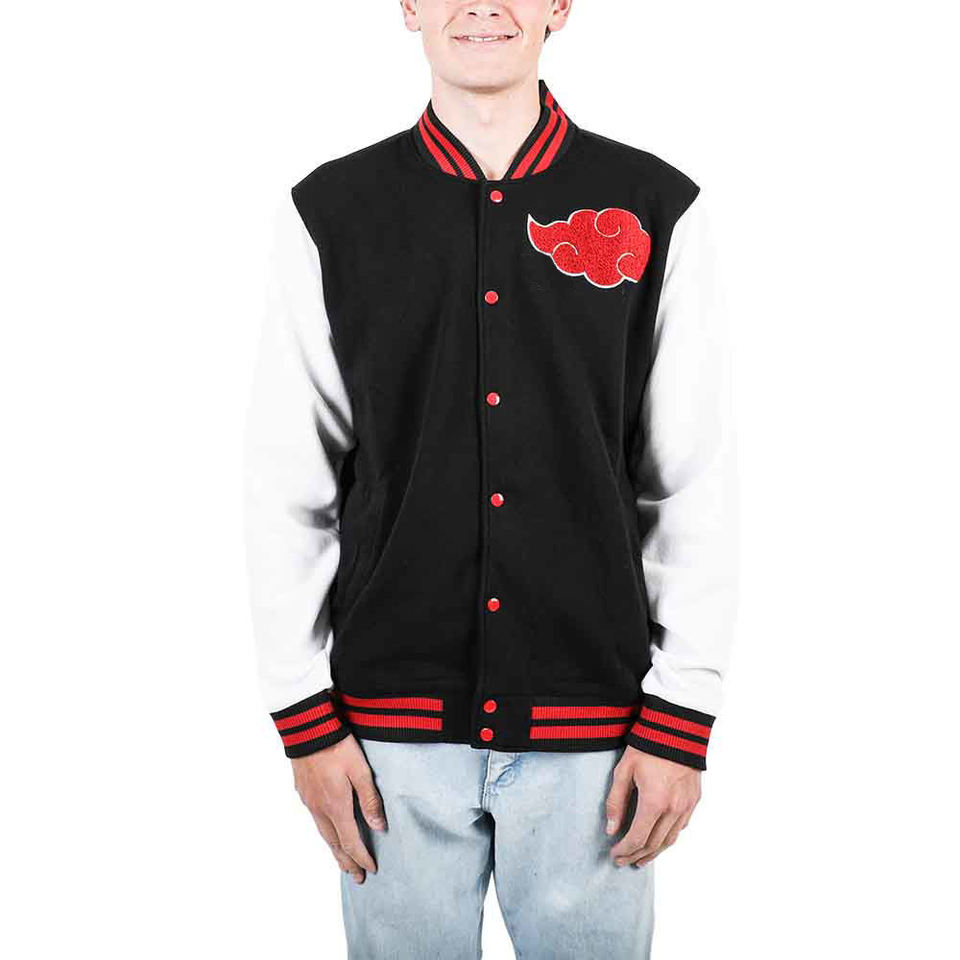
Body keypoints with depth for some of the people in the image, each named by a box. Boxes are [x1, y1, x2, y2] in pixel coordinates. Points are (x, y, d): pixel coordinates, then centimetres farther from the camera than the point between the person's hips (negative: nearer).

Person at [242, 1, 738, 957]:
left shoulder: (656, 210, 0)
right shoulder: (330, 214, 1)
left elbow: (697, 486, 0)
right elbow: (286, 487, 2)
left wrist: (681, 719, -3)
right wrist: (305, 716, -1)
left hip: (589, 727, 0)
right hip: (394, 724, 1)